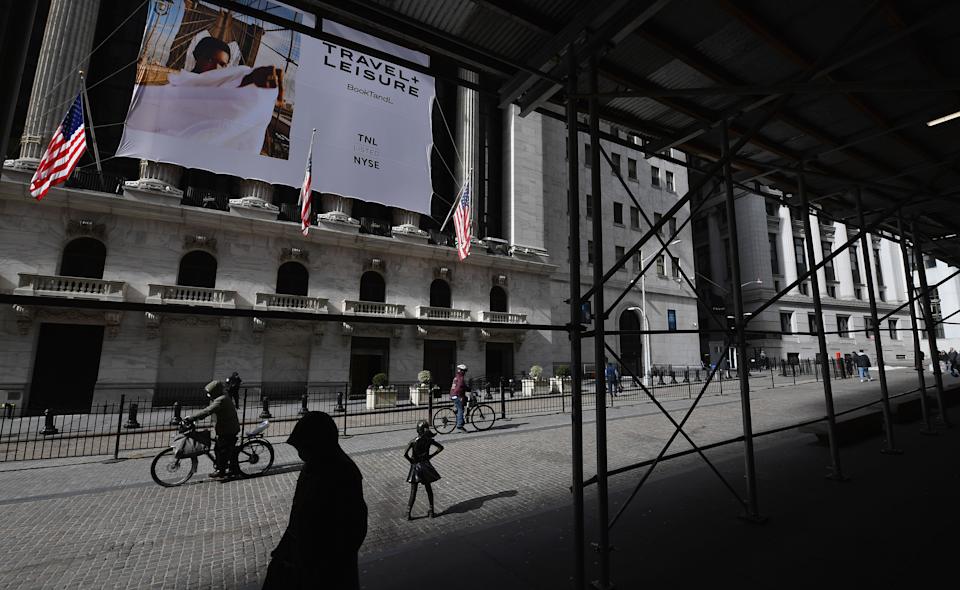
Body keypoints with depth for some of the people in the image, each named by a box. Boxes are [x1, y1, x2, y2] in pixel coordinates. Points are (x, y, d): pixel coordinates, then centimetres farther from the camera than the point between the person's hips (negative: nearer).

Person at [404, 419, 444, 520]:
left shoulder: (413, 442, -16)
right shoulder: (429, 440, -8)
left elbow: (405, 454, -25)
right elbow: (441, 447, -3)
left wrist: (412, 461, -10)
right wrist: (431, 456, 1)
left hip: (416, 467, -2)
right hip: (426, 465, 3)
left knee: (413, 492, 8)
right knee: (428, 488, 18)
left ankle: (408, 513, 11)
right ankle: (431, 511, 24)